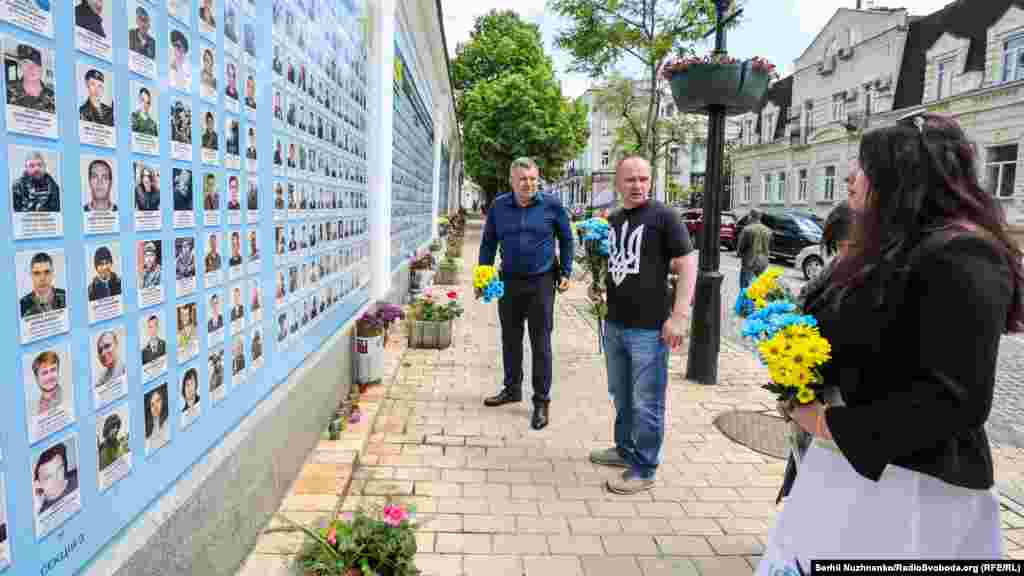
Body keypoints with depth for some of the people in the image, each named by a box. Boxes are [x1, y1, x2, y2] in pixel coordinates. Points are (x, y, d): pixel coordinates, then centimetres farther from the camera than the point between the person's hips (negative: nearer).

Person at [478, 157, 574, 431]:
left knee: (540, 343, 1)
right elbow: (488, 242, 9)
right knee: (510, 339, 15)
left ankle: (541, 401, 12)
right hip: (509, 282, 3)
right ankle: (512, 389, 32)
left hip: (541, 282, -3)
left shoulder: (551, 205, -6)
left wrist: (565, 272, 2)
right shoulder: (499, 206, 1)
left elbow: (566, 240, 4)